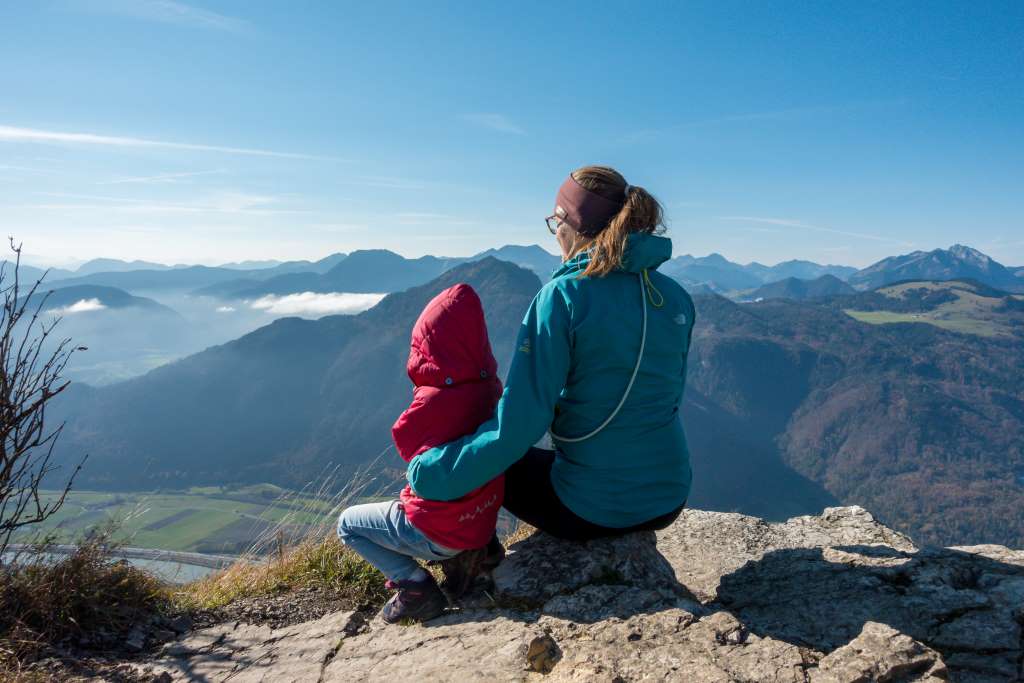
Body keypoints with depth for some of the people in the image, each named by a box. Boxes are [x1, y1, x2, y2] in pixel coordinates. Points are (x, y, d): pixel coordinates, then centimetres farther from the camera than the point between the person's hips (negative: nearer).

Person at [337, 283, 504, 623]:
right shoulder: (491, 386, -6)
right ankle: (464, 554, 14)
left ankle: (414, 584, 1)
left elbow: (405, 442, -9)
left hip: (439, 531, -7)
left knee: (347, 524, 16)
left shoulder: (435, 400, -28)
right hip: (482, 522, 7)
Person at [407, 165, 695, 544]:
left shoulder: (564, 296, -19)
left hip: (592, 511, -6)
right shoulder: (677, 297, -1)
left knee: (495, 462, 19)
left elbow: (518, 424, -22)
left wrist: (433, 471, -11)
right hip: (670, 499, 6)